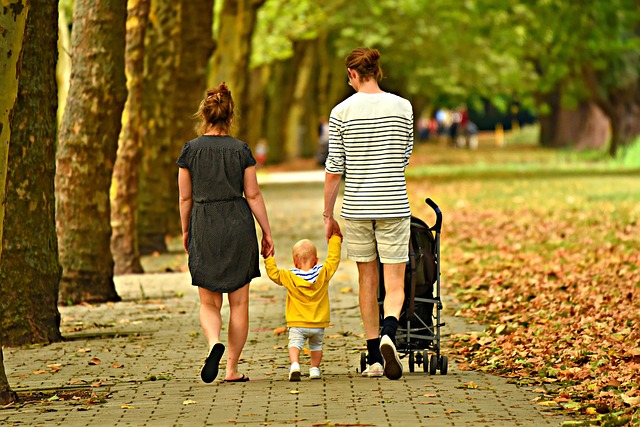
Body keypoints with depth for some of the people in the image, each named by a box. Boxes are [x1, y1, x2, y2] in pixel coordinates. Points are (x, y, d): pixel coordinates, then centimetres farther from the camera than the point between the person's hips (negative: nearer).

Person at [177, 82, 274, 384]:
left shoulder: (191, 150, -2)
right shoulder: (241, 150, -2)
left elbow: (186, 197, 2)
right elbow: (253, 195, -1)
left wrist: (185, 231, 16)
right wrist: (267, 233, 6)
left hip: (204, 228, 0)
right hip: (238, 225, 0)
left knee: (209, 303, 9)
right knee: (239, 302, 8)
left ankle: (214, 343, -21)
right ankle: (232, 369, 7)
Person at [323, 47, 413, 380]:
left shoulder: (342, 112, -4)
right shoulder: (403, 107, -1)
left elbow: (334, 169, -3)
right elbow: (405, 159, 10)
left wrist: (328, 215, 6)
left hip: (356, 207, 0)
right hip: (393, 206, 0)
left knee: (367, 281, 12)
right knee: (395, 285, 1)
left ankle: (374, 359, 15)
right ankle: (388, 334, -28)